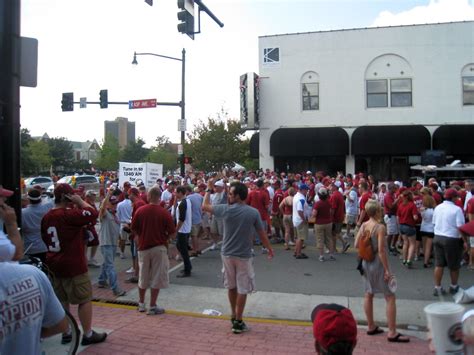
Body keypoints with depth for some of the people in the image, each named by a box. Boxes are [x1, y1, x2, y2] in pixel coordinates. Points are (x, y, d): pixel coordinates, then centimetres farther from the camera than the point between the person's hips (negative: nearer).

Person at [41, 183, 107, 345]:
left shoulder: (46, 217, 8)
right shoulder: (69, 214, -19)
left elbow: (45, 239, 18)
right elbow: (93, 213, -26)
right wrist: (80, 201, -13)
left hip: (54, 265, 8)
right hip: (73, 266, -8)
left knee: (62, 300, 16)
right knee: (85, 300, 3)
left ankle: (66, 333, 24)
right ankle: (88, 335, 10)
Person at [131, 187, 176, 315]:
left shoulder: (140, 210, -6)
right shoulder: (164, 213, -13)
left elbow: (134, 229, 1)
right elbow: (172, 233, -10)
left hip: (143, 247, 3)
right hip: (159, 248, -3)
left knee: (143, 277, 19)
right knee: (156, 278, 7)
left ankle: (141, 303, 31)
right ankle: (152, 306, 11)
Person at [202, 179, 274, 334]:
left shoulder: (226, 209, -10)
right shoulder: (253, 212, -11)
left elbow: (205, 206, 4)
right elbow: (262, 233, -3)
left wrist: (208, 189, 16)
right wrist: (269, 248, 13)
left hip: (227, 254, 2)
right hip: (244, 256, -2)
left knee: (231, 286, 19)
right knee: (242, 289, 7)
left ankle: (233, 316, 32)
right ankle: (238, 322, 11)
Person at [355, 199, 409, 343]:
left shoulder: (363, 226, 1)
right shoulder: (380, 227, -19)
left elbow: (356, 245, 4)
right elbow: (381, 250, -22)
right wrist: (387, 270, -17)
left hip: (366, 263, 7)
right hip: (378, 263, -7)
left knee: (369, 294, 16)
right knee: (390, 297, 3)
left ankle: (371, 327, 27)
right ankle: (392, 333, 6)